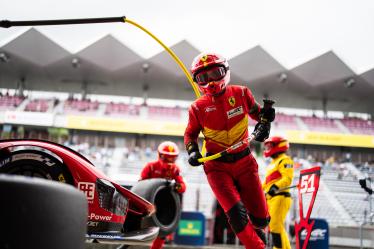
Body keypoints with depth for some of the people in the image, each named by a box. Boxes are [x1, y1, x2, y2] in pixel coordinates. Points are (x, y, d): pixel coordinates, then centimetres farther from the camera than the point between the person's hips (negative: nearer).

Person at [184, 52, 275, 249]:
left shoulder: (241, 94, -2)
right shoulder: (198, 107, -4)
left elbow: (258, 113, 15)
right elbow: (190, 134, 11)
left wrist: (264, 125, -6)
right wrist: (192, 152, -7)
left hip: (244, 162, 2)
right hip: (217, 166, -1)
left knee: (260, 218, 4)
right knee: (236, 214, -20)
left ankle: (255, 232, 40)